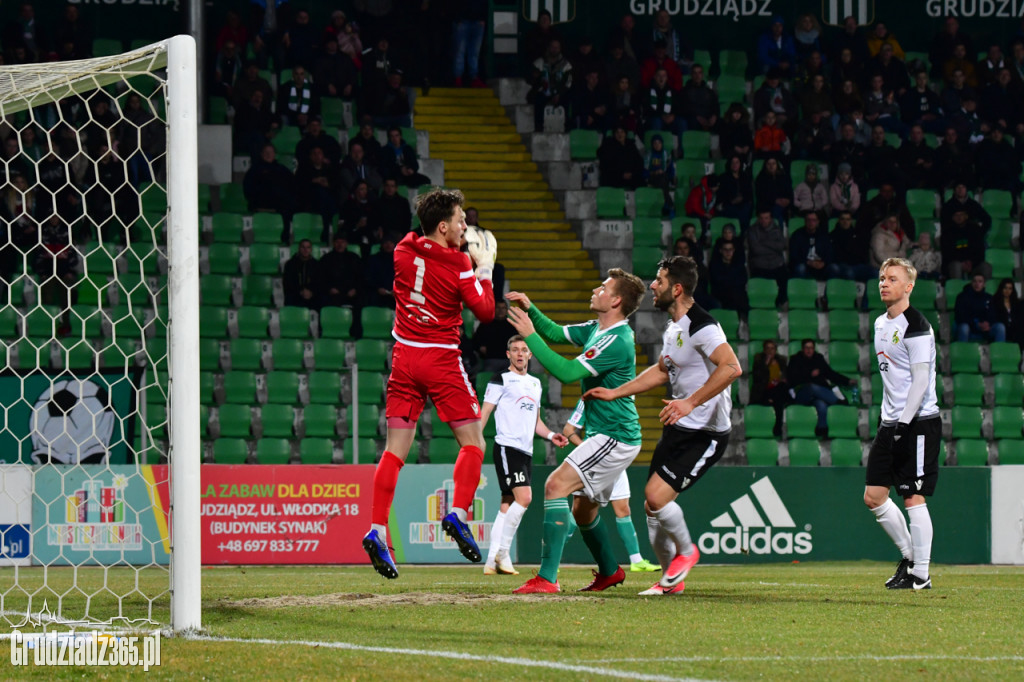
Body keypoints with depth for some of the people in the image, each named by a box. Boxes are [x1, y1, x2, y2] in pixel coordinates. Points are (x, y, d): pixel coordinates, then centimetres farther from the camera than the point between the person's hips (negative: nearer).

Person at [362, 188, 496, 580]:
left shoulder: (403, 251, 3)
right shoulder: (458, 265, -11)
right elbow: (485, 312, -7)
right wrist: (484, 271, 5)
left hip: (405, 355, 5)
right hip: (442, 359, -5)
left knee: (395, 451, 3)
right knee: (472, 442, 5)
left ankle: (377, 529, -8)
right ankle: (458, 512, -13)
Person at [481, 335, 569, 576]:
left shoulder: (535, 383, 20)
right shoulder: (501, 381, -1)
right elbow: (484, 413, -4)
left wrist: (551, 435, 10)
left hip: (526, 451, 7)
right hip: (506, 446, -7)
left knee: (508, 505, 5)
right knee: (524, 497, -19)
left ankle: (492, 561, 5)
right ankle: (502, 552, -13)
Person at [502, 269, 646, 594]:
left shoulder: (617, 341, -21)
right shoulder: (596, 329, 10)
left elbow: (567, 372, -26)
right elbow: (556, 333, 23)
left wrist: (530, 335, -21)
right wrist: (530, 309, 5)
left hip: (615, 438, -10)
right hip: (606, 435, 10)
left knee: (557, 484, -21)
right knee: (583, 509, 20)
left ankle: (547, 578, -27)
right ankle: (610, 571, 40)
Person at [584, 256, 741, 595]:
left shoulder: (701, 326, -20)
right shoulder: (673, 328, 12)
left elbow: (731, 367, -32)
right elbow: (661, 371, 29)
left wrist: (690, 402, -34)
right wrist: (615, 393, 24)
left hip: (705, 434, -10)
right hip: (678, 428, 10)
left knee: (657, 495, -18)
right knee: (653, 506, 8)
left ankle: (686, 551, 8)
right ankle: (671, 580, 22)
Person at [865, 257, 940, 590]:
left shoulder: (916, 325, -12)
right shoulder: (881, 323, 15)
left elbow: (921, 379, -17)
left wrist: (904, 423, -21)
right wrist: (888, 419, 19)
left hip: (919, 422, -9)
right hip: (891, 423, 9)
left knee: (913, 498, -8)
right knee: (873, 496, 6)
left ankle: (921, 574, -2)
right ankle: (909, 554, 21)